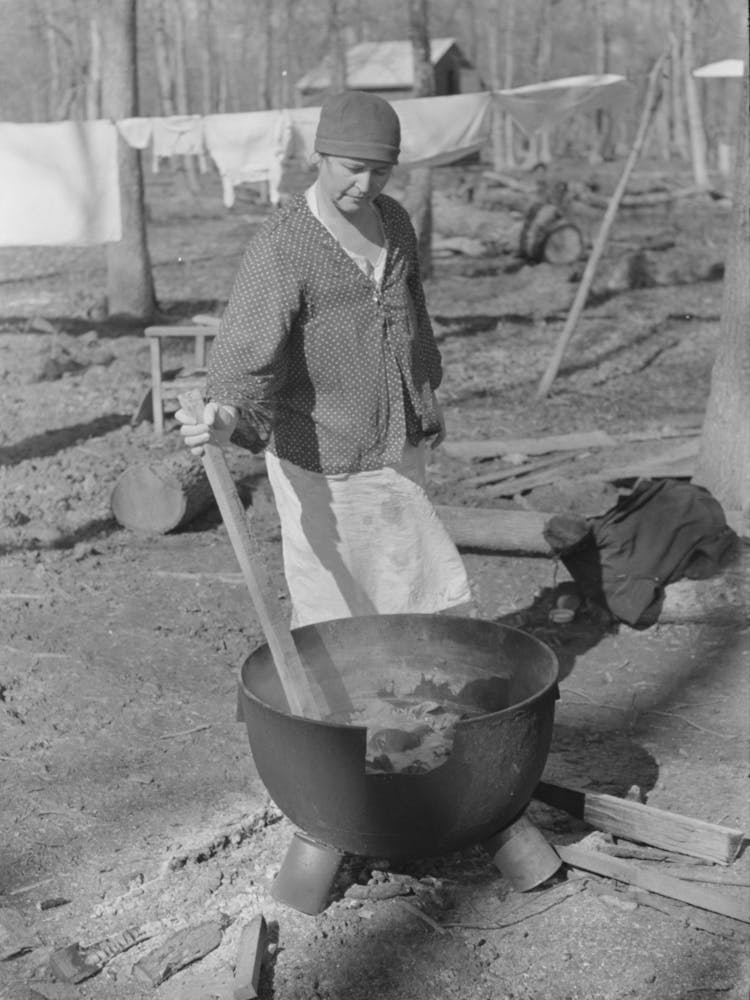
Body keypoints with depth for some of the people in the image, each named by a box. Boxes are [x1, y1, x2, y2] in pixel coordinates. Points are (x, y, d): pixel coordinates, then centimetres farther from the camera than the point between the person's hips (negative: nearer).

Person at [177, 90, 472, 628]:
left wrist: (427, 391, 30)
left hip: (398, 454, 7)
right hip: (321, 465, -7)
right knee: (334, 618, 2)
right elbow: (247, 355, -28)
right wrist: (227, 417, -48)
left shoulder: (394, 221, 5)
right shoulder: (280, 246, -19)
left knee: (428, 595, 16)